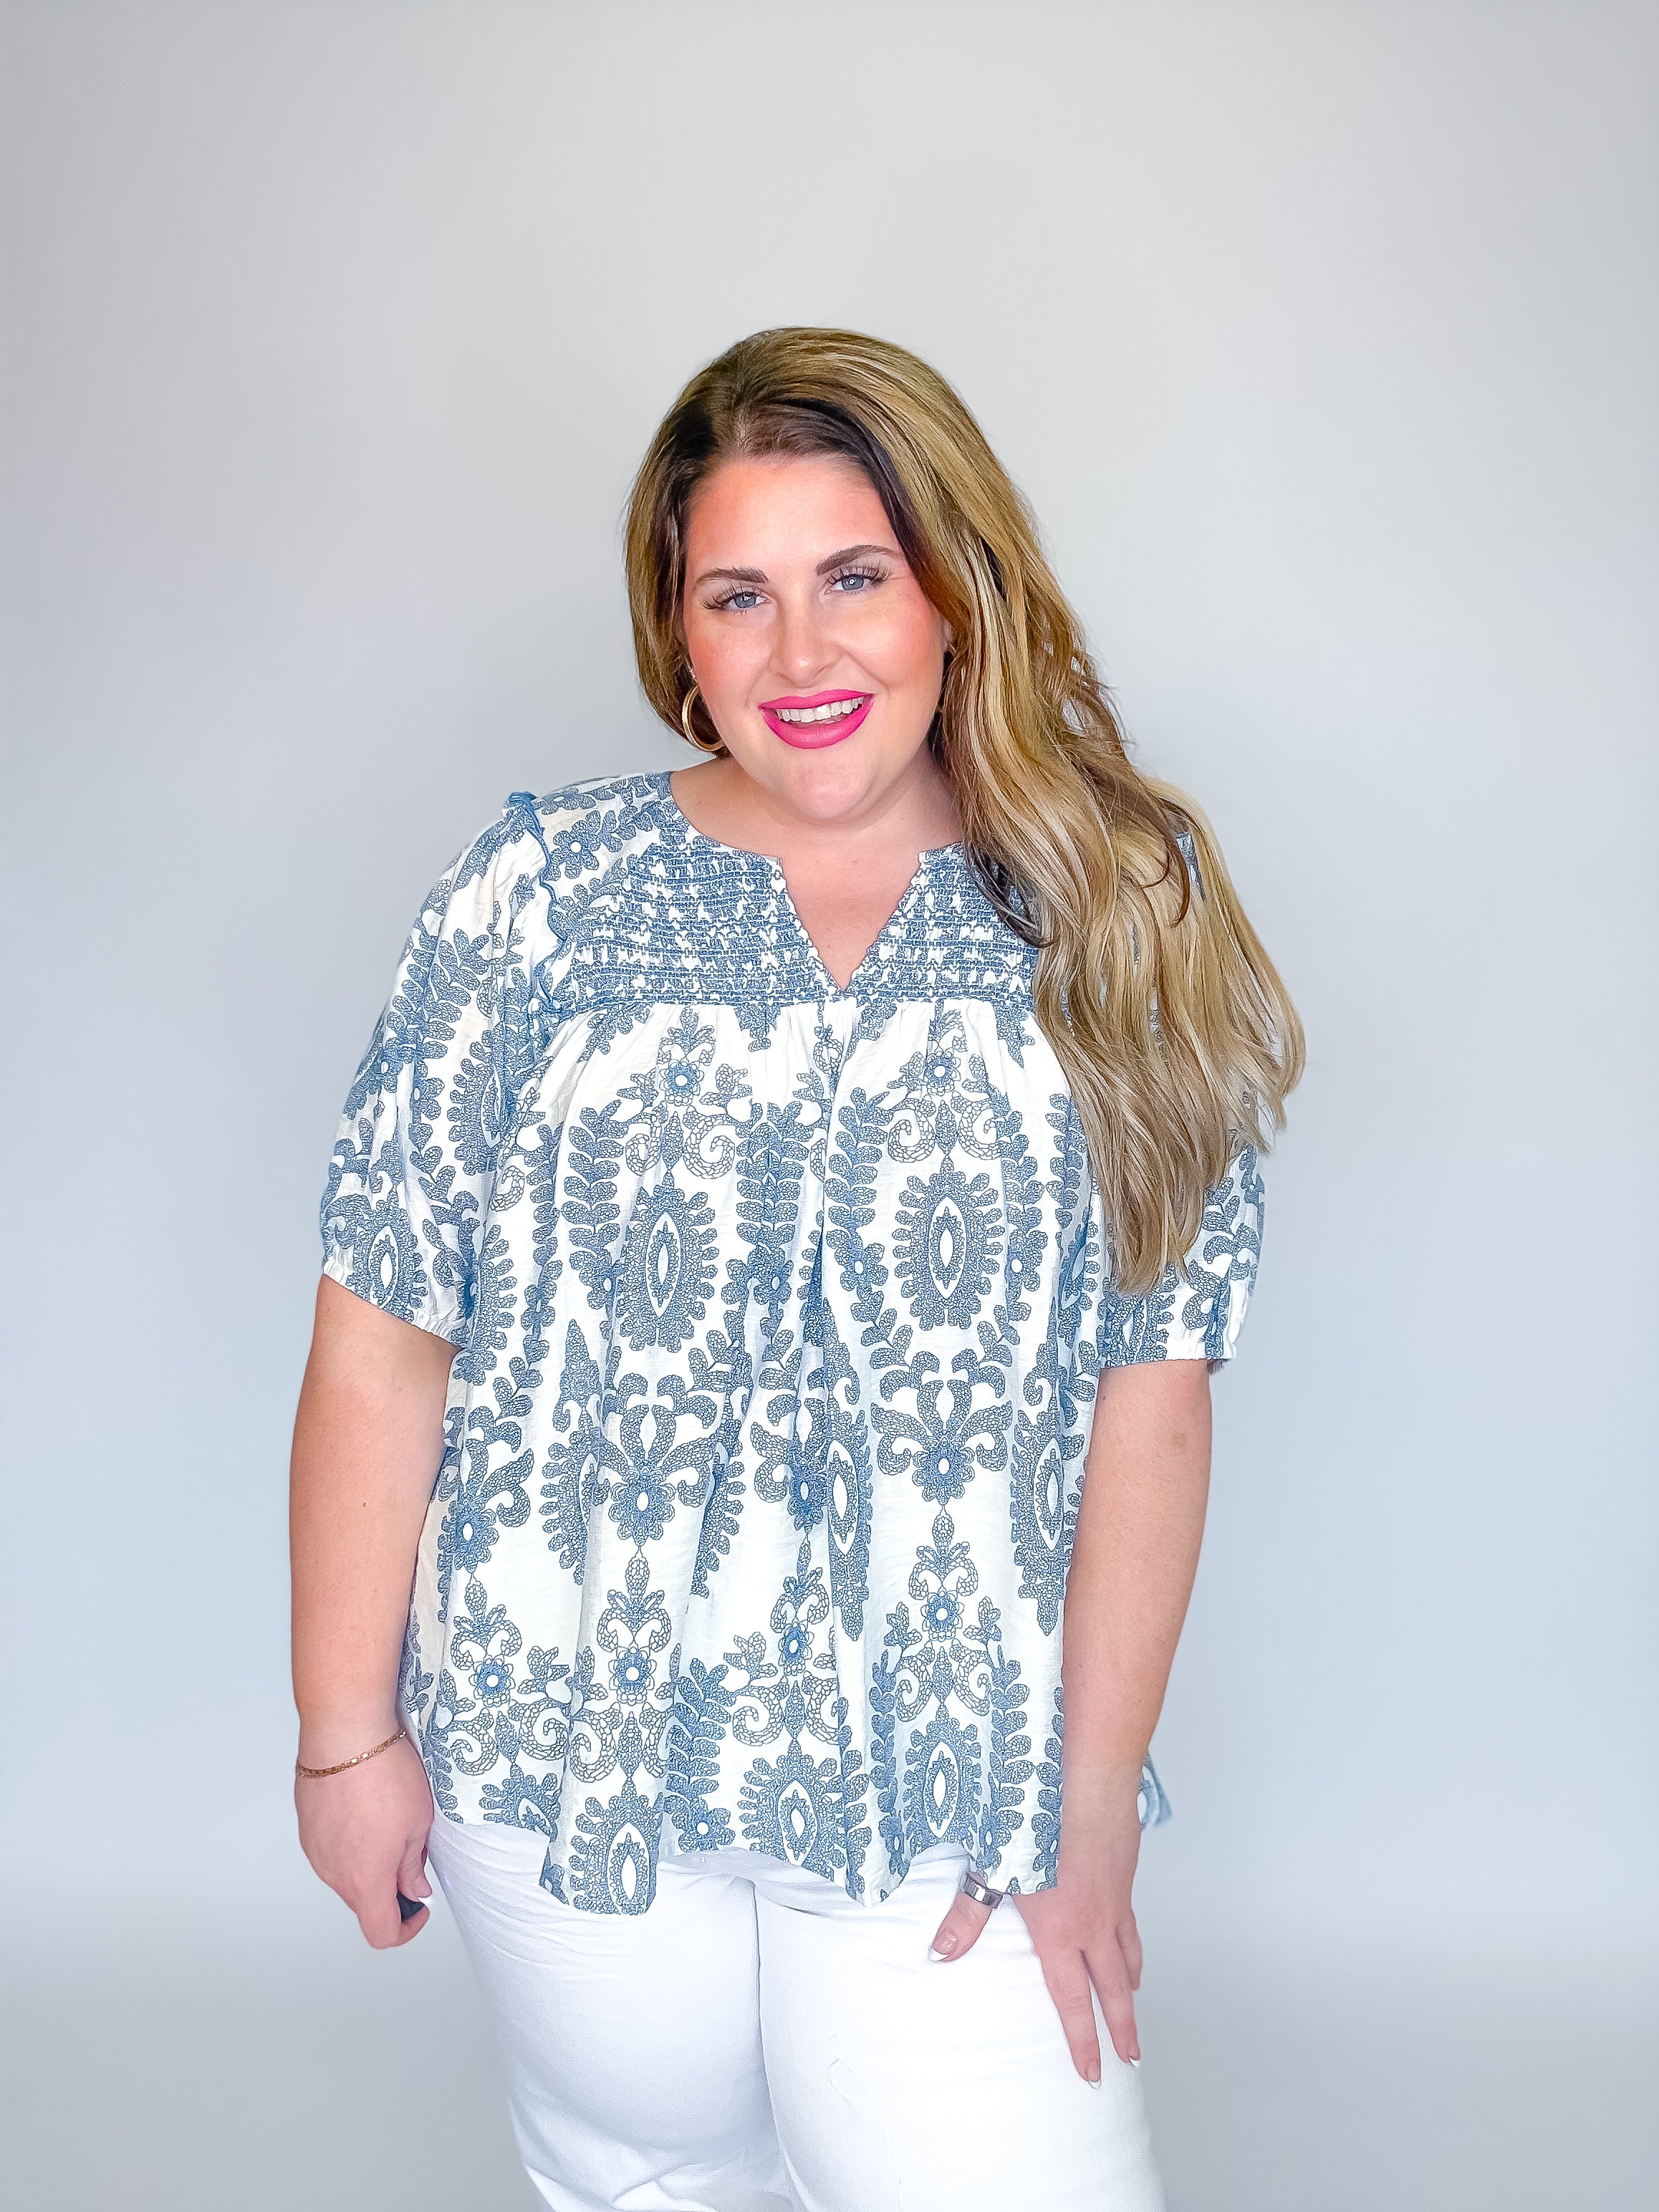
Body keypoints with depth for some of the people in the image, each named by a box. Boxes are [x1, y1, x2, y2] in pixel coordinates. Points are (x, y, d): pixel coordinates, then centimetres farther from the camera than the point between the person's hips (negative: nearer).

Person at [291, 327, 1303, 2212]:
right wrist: (345, 1731, -3)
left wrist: (1092, 1805, -7)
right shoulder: (539, 902, -6)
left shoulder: (1116, 928, -4)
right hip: (563, 1753, 1)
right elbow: (383, 1340, -5)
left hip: (950, 1778, 0)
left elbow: (1149, 1398, -6)